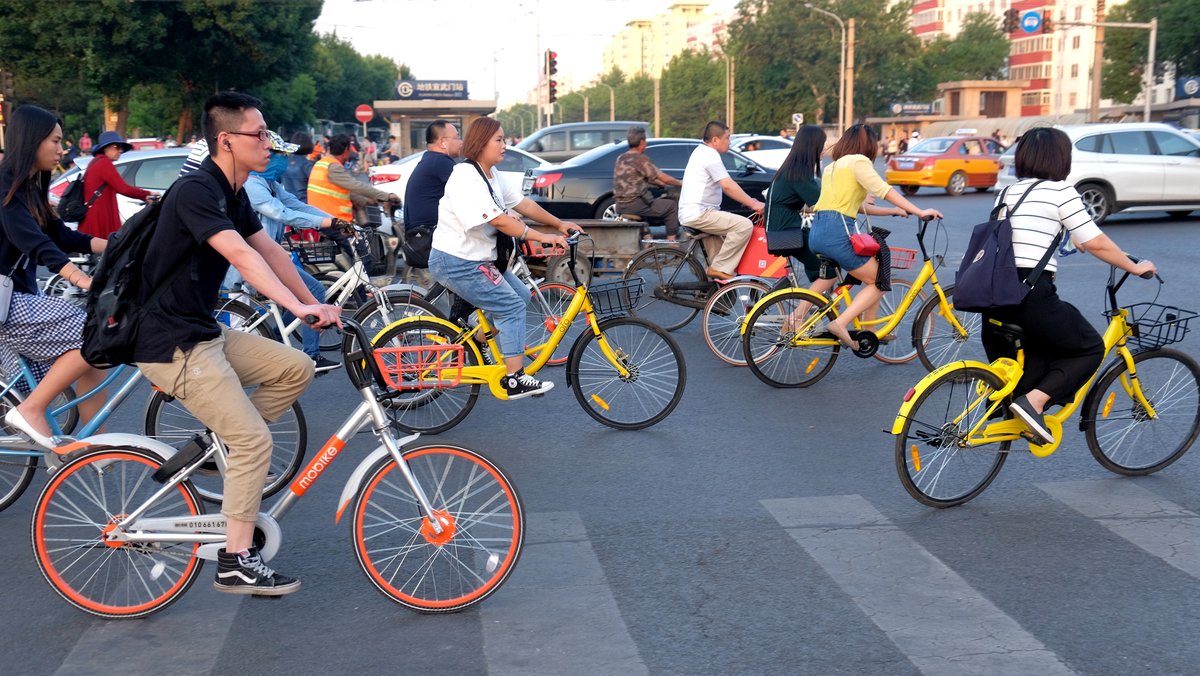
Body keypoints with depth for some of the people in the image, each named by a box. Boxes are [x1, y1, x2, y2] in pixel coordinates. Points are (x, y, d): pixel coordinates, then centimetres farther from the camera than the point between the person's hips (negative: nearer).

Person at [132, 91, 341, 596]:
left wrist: (313, 305, 9)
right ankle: (236, 563, -3)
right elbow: (242, 257, -34)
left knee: (296, 369, 5)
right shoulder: (195, 191, -21)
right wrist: (297, 307, -44)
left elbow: (270, 251, 12)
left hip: (205, 331, 9)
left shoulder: (233, 193, 9)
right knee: (254, 440, -12)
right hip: (172, 344, -9)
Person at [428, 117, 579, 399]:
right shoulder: (466, 178, -21)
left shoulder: (491, 175, 9)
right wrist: (542, 237, -27)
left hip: (479, 259, 10)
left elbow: (523, 204, 12)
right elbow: (499, 220, -28)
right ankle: (515, 380, -7)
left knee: (521, 296, 12)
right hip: (456, 263, -10)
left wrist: (559, 224, 8)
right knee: (512, 306, -10)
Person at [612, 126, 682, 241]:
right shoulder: (640, 159, -13)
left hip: (620, 205, 9)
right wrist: (680, 183, 6)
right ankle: (671, 240, 1)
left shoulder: (621, 158, 13)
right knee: (673, 205, 2)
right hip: (634, 204, -9)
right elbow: (663, 178, -10)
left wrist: (663, 184, 26)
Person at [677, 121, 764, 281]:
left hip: (689, 214, 11)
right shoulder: (710, 155, -11)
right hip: (699, 214, -11)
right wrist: (753, 204, -15)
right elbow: (728, 186, -20)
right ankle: (719, 268, -16)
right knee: (745, 225, -20)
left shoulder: (701, 151, 22)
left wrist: (749, 201, 15)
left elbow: (725, 186, 23)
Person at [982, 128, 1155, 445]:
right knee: (1090, 348, 12)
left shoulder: (1006, 193, 19)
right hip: (1031, 292, -7)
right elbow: (1096, 243, 1)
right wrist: (1134, 267, 15)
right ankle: (1033, 402, -4)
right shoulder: (1060, 191, 0)